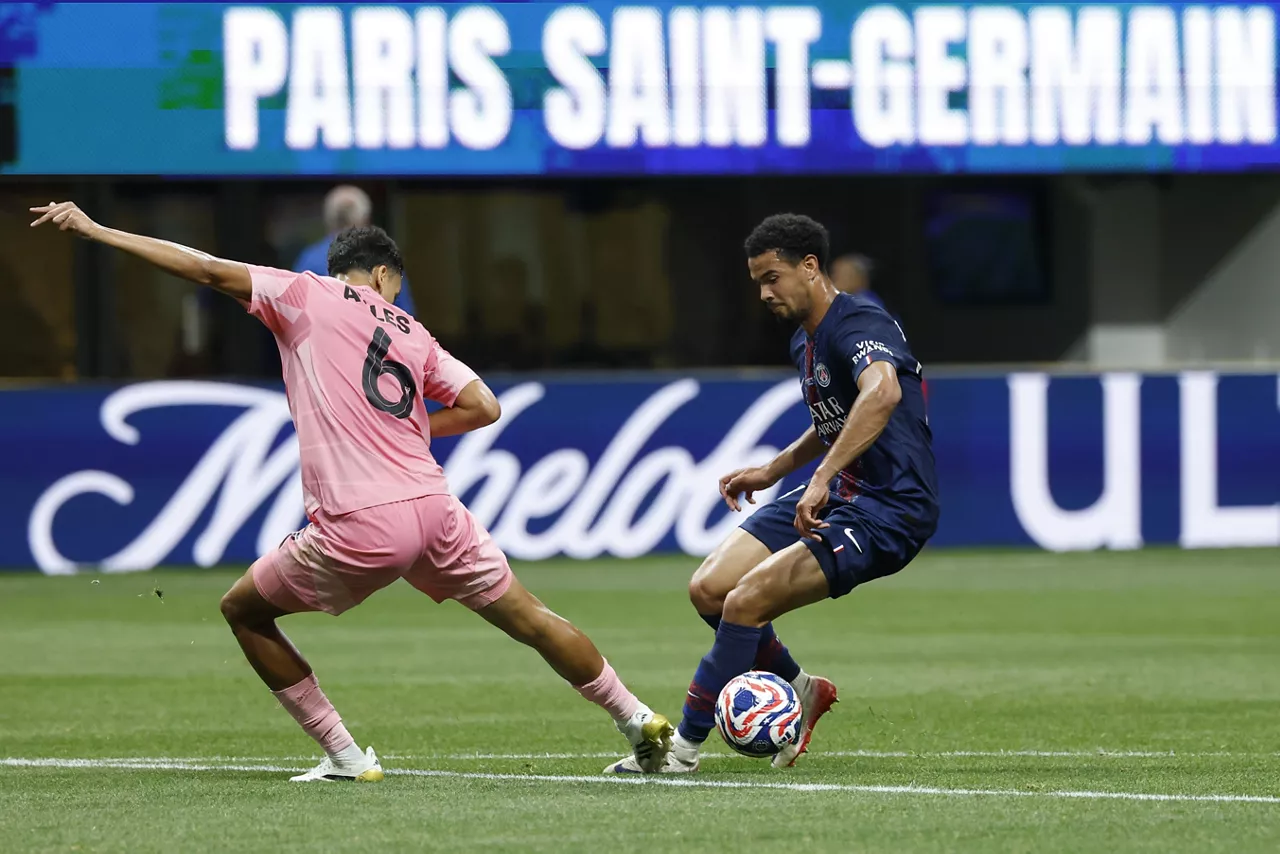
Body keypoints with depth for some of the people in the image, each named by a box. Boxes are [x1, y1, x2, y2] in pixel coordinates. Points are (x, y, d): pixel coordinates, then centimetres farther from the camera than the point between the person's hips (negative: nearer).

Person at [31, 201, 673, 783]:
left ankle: (344, 755, 12)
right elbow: (483, 406, 13)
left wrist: (94, 230, 4)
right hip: (432, 510, 4)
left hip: (356, 529, -4)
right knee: (531, 620, 18)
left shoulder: (306, 296, 9)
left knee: (242, 610, 17)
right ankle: (639, 723, 23)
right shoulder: (412, 334, 19)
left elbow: (206, 269, 2)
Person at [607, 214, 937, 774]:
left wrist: (822, 479, -46)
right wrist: (772, 472, 24)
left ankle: (685, 746, -8)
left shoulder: (857, 325, -18)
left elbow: (882, 392, -41)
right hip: (834, 494, 10)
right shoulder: (804, 342, 14)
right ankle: (800, 690, 20)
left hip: (890, 508, -10)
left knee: (746, 600, -20)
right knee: (709, 589, -2)